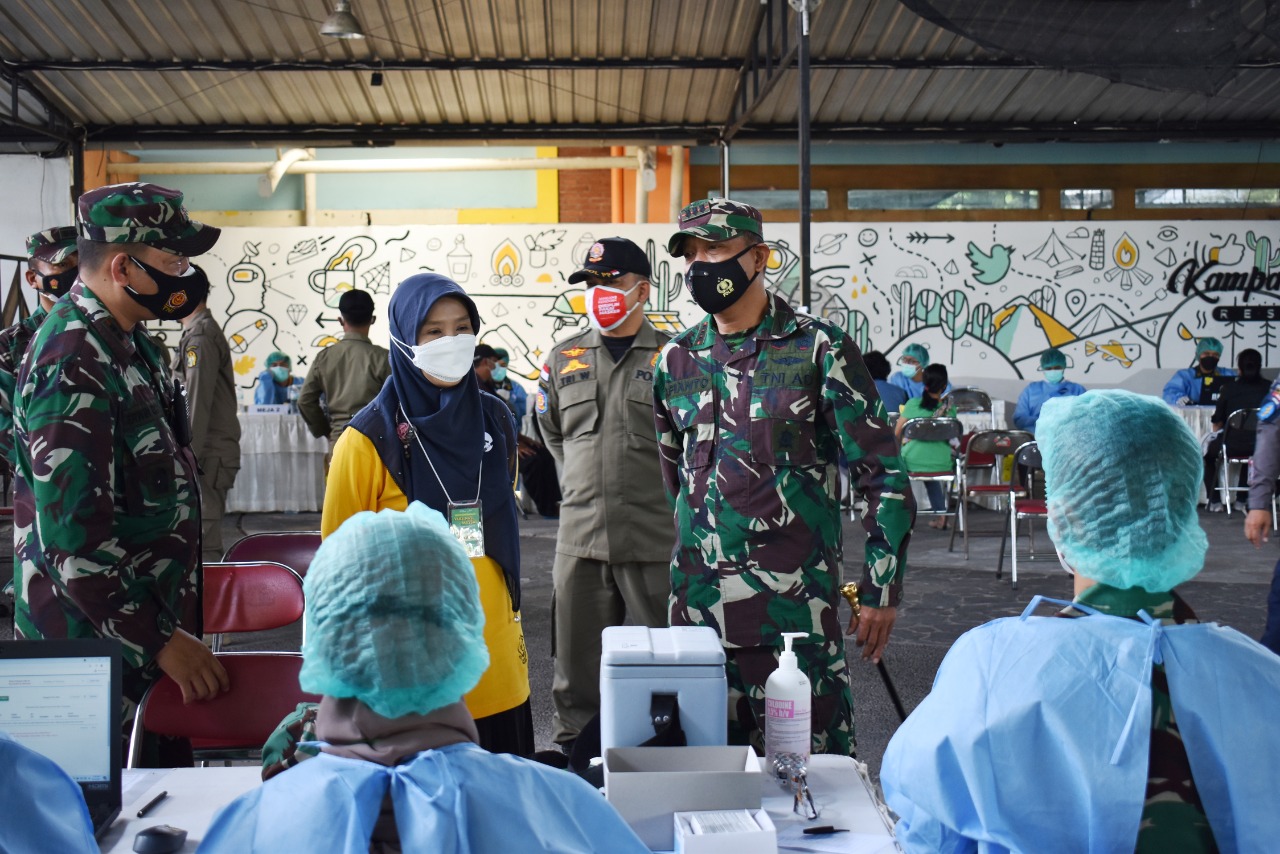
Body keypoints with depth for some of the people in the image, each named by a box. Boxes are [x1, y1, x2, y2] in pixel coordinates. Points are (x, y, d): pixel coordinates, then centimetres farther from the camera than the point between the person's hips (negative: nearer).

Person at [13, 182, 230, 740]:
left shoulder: (122, 339, 7)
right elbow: (74, 542, -26)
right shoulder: (72, 366, -23)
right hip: (100, 641, -9)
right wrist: (163, 641, -23)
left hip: (146, 613, 9)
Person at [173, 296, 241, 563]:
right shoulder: (207, 331, 19)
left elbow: (197, 407, -20)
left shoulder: (200, 338, -14)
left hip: (208, 457, -10)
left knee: (203, 543, -9)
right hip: (211, 453, 10)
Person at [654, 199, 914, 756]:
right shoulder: (675, 361, 10)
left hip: (796, 603, -4)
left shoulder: (818, 348, -4)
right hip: (697, 601, 5)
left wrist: (882, 589, -5)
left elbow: (882, 474, -3)